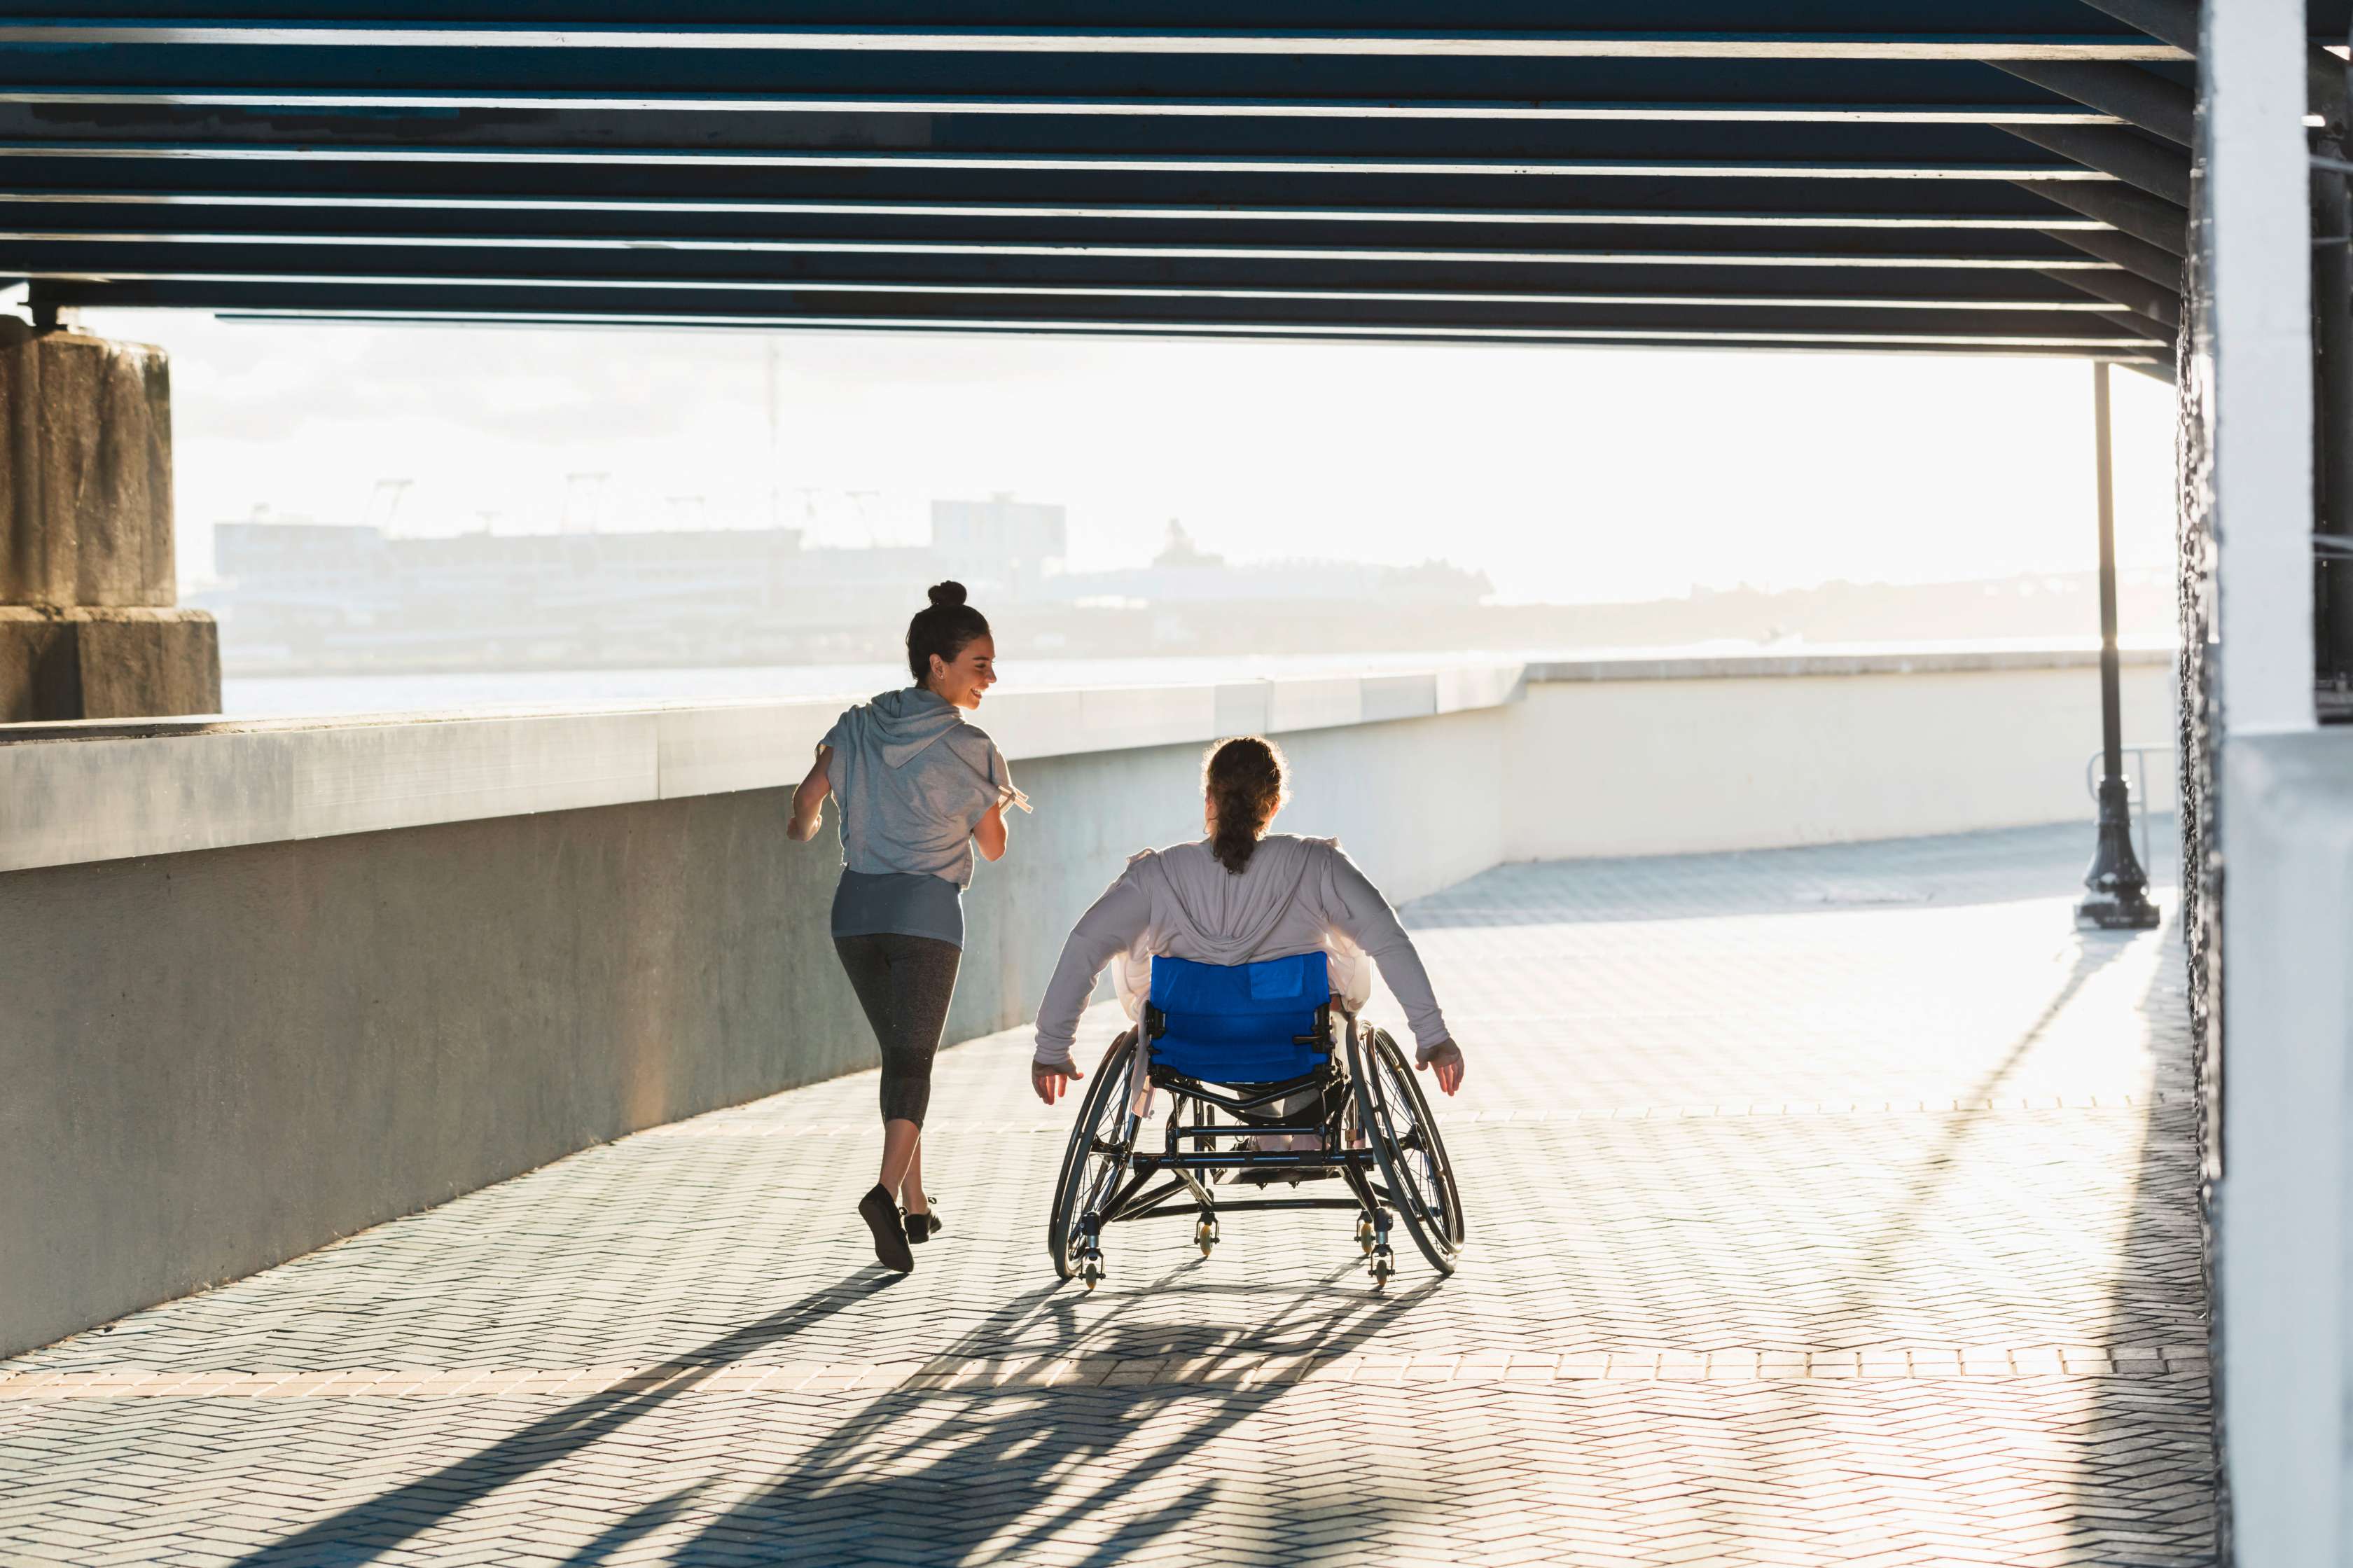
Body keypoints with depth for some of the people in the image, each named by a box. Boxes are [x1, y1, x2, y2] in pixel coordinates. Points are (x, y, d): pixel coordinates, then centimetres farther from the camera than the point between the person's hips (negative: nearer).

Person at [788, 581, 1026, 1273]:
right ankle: (887, 1191, -29)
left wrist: (802, 829, 28)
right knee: (913, 1060, -6)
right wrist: (998, 799, 21)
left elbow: (809, 795, 6)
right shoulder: (967, 747, -6)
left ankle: (917, 1205, 21)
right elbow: (993, 847, 1)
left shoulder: (860, 724, 5)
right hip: (926, 906, -5)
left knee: (899, 1052, 18)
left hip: (857, 904, 5)